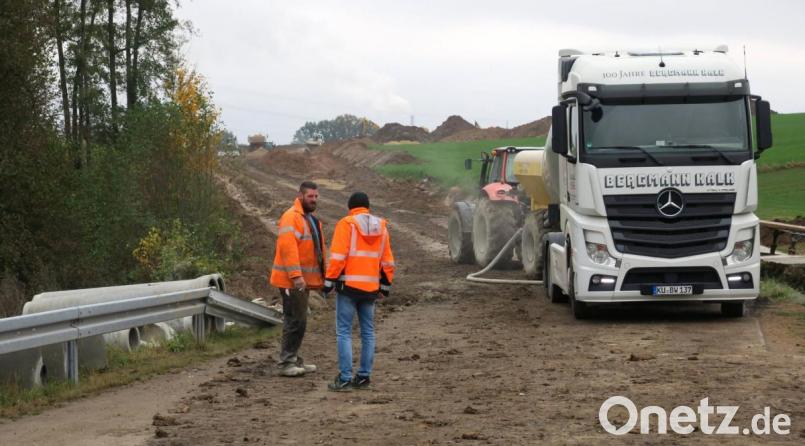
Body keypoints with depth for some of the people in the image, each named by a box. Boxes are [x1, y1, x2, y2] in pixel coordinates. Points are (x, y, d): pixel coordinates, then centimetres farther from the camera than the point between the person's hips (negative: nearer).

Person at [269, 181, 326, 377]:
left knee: (298, 320, 14)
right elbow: (288, 248, -23)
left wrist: (323, 275, 21)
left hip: (304, 280, 10)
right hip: (292, 280, -10)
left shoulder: (311, 219, 19)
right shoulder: (291, 217, -14)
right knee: (295, 320, -10)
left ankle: (293, 359, 21)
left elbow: (318, 249, 25)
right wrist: (296, 276, -29)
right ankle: (286, 363, -6)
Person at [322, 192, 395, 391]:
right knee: (368, 332, 13)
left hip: (349, 285, -5)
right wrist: (386, 284, 22)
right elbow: (387, 261, 14)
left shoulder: (346, 224, -6)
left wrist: (329, 281, -8)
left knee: (344, 332, -3)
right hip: (371, 287, 5)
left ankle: (345, 378, -8)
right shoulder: (381, 227, 11)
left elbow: (337, 257, -14)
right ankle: (364, 377, 14)